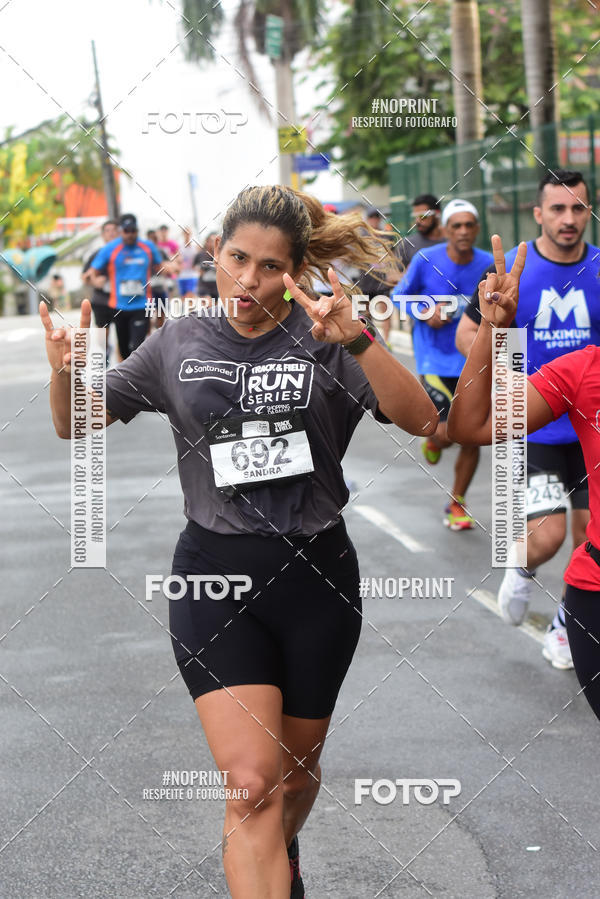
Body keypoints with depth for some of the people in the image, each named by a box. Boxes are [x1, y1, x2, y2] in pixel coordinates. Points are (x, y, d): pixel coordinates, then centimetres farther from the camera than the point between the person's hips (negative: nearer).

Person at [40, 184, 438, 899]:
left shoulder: (324, 338, -3)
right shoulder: (179, 343, 4)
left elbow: (420, 420, -16)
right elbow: (75, 424, 8)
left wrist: (358, 340, -32)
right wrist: (66, 373, -15)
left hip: (315, 575, 0)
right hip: (215, 577, 0)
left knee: (297, 768, 19)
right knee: (253, 786, -14)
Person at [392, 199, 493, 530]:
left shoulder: (489, 265, -3)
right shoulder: (425, 260, -9)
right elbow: (400, 295, 4)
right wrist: (426, 315, -12)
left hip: (473, 363, 3)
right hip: (435, 361, -3)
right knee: (448, 432, -13)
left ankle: (456, 503, 24)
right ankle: (432, 441, 27)